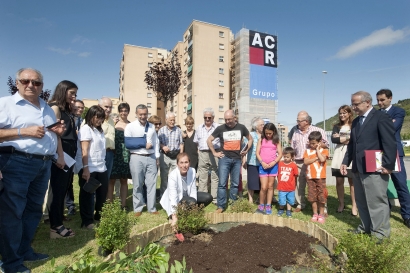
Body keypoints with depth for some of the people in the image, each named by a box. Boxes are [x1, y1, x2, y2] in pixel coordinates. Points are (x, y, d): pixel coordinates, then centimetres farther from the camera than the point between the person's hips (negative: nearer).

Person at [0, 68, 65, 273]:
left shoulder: (48, 109, 18)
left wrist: (59, 130, 5)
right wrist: (24, 131, -19)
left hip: (44, 164, 7)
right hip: (17, 163, -6)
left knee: (34, 209, 14)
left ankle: (24, 251, 29)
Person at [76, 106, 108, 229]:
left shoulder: (99, 130, 17)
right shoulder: (86, 129, -6)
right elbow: (84, 151, -14)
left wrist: (102, 164, 13)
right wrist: (86, 168, -21)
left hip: (101, 167, 7)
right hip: (89, 168, -7)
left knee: (103, 193, 10)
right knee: (87, 194, 3)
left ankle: (99, 216, 29)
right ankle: (87, 221, 13)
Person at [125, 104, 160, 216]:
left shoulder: (151, 126, 13)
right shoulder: (130, 126, 0)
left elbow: (156, 142, 12)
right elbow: (127, 144, -7)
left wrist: (157, 157, 8)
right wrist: (143, 146, -13)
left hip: (151, 157, 3)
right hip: (137, 158, -3)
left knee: (152, 184, 6)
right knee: (137, 185, 7)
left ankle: (151, 208, 18)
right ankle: (138, 208, 23)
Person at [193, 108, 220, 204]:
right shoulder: (199, 128, 14)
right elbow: (195, 142, 20)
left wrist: (219, 152, -4)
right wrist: (198, 152, 11)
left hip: (215, 154, -3)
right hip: (202, 154, 3)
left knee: (215, 177, 2)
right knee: (202, 177, 5)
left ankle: (215, 198, 11)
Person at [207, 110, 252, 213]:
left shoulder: (241, 127, 4)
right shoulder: (220, 128, -1)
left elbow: (250, 139, 17)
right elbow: (209, 140, 5)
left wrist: (246, 150, 3)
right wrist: (214, 153, 0)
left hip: (237, 159, 2)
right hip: (224, 159, -2)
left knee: (235, 184, 9)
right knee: (222, 183, -5)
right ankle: (221, 206, 5)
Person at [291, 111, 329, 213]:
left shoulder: (318, 131, 2)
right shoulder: (296, 132, 14)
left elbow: (326, 144, 1)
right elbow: (292, 148, 17)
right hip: (298, 163, 4)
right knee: (299, 185, 10)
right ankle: (300, 204, 25)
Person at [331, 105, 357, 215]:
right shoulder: (337, 126, 13)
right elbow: (333, 139, 0)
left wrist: (340, 138, -5)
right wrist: (348, 137, -6)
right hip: (339, 154, 3)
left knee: (352, 181, 0)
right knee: (339, 181, 5)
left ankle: (354, 206, 10)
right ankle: (341, 204, 18)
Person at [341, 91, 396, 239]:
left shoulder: (381, 117, -8)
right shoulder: (356, 121, 16)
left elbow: (390, 143, -14)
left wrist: (388, 165, -18)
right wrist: (346, 162, 12)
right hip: (358, 168, 8)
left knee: (377, 201, 3)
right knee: (361, 201, 16)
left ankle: (380, 231, 19)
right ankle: (366, 226, 30)